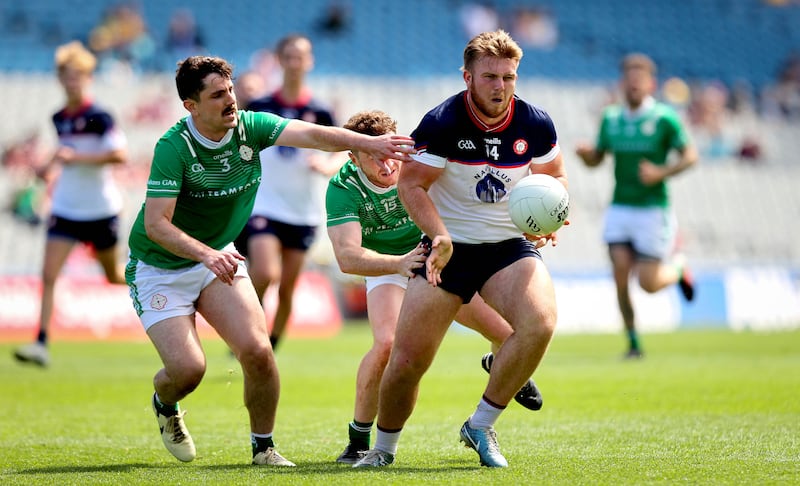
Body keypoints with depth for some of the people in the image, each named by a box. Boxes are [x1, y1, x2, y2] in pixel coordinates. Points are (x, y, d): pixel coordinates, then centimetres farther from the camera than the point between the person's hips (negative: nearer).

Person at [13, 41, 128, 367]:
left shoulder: (99, 117, -13)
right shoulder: (59, 119, 7)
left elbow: (120, 154, -23)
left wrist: (75, 157, -26)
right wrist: (53, 168, 6)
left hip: (100, 209, -5)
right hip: (65, 208, 5)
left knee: (115, 276, 13)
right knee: (48, 275, -10)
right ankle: (41, 344, -13)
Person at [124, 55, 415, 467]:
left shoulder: (250, 127, -11)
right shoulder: (174, 147, -25)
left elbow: (310, 134, -25)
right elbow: (155, 224, -29)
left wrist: (367, 142, -42)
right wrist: (206, 254, -44)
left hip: (218, 256, 5)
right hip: (160, 268, -4)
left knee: (256, 350, -13)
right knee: (187, 368, -15)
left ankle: (264, 448, 6)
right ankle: (164, 406, 23)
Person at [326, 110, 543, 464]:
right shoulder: (343, 188, -27)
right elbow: (347, 256, -37)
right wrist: (399, 263, -54)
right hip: (386, 268, -2)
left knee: (509, 335, -1)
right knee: (387, 343, -28)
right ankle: (358, 440, -10)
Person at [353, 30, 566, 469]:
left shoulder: (535, 124, -5)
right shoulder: (441, 123, -15)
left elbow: (555, 176, 11)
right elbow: (410, 185, -12)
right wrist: (441, 237, -27)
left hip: (510, 246, 2)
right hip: (449, 249, -2)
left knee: (540, 324, -27)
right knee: (407, 359, -6)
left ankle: (480, 426, -9)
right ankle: (383, 447, 22)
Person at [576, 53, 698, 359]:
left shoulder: (664, 118, -8)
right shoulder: (611, 118, 6)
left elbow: (690, 156, -4)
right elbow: (596, 159, 14)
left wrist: (661, 173, -20)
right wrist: (585, 153, -9)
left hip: (653, 210, -4)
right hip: (619, 210, 4)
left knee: (648, 283, -4)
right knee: (621, 278, -8)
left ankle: (679, 268, 30)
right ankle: (633, 342, 5)